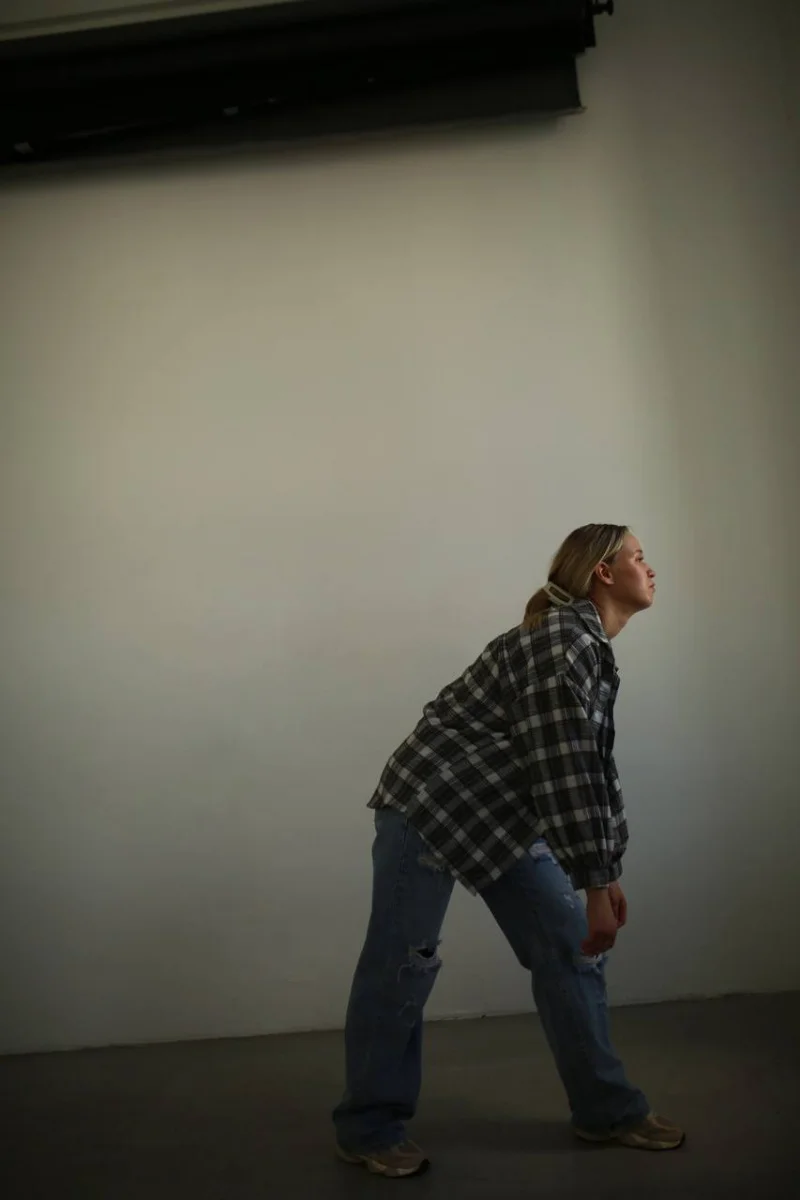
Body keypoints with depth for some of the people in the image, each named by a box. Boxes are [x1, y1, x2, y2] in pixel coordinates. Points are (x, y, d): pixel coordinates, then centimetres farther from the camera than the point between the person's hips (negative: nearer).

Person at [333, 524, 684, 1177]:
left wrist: (609, 871, 11)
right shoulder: (562, 640, -20)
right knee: (402, 966, -1)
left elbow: (595, 767, 13)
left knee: (570, 947, 7)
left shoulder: (596, 653, 11)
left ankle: (607, 1110, 23)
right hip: (432, 804, -9)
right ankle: (369, 1130, 16)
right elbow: (563, 769, -24)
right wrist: (594, 885, -20)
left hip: (508, 818, 10)